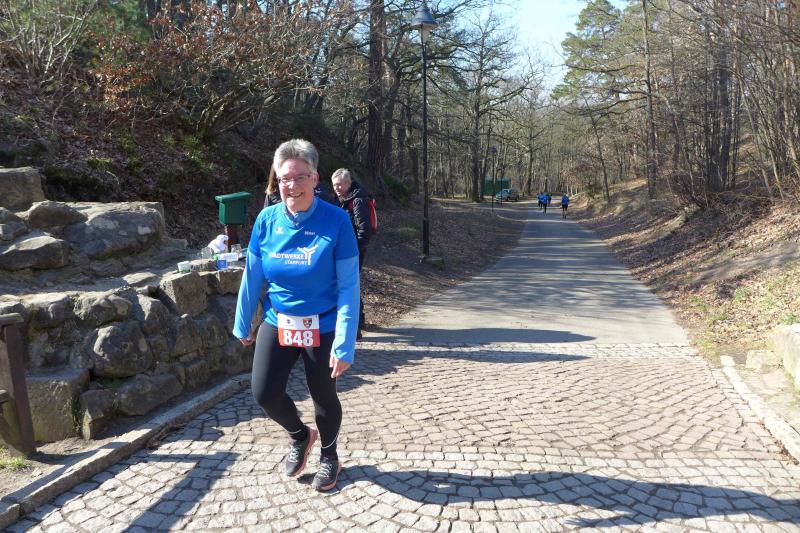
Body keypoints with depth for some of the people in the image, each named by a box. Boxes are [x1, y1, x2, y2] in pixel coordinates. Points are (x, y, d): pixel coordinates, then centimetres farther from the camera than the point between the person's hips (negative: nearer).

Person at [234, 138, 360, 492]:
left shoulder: (336, 221, -18)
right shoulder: (267, 219, -7)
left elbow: (348, 287, -17)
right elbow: (252, 276, 4)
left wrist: (344, 344, -21)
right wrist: (243, 324, 12)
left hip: (322, 328, -3)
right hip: (277, 323, 3)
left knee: (323, 396, 12)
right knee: (265, 394, -1)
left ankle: (329, 457, 42)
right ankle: (300, 436, 33)